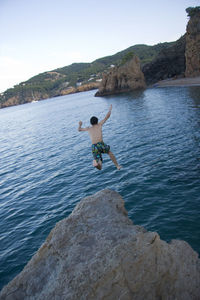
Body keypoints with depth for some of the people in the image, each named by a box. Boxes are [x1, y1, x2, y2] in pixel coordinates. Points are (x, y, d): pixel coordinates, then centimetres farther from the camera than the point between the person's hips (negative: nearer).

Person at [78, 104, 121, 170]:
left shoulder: (88, 129, 23)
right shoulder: (99, 125, 17)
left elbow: (79, 129, 39)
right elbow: (107, 116, 22)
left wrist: (80, 125, 60)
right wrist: (110, 109, 41)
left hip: (94, 147, 1)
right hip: (101, 144, -1)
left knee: (100, 167, 3)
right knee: (109, 152, 35)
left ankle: (95, 162, -33)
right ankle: (117, 166, 33)